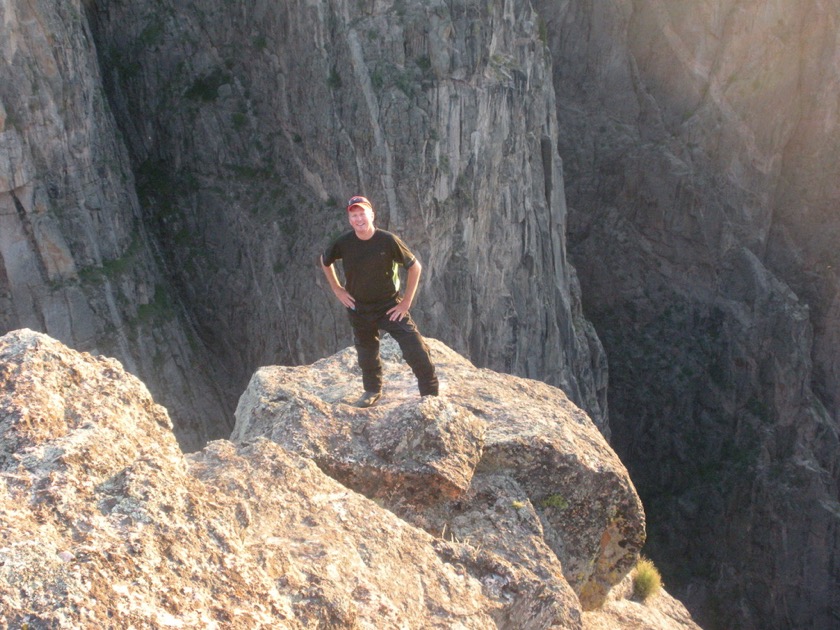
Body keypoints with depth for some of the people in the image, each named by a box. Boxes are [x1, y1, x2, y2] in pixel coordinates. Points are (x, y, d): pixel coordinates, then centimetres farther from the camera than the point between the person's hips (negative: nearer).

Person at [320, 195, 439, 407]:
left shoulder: (388, 240, -19)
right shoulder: (343, 243, -12)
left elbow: (415, 266, -9)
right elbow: (325, 261, 10)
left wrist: (406, 302, -9)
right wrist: (337, 289, 4)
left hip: (390, 306, -3)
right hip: (359, 308, 3)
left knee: (416, 350, -11)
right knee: (367, 353, 20)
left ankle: (431, 395, 4)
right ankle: (372, 390, 45)